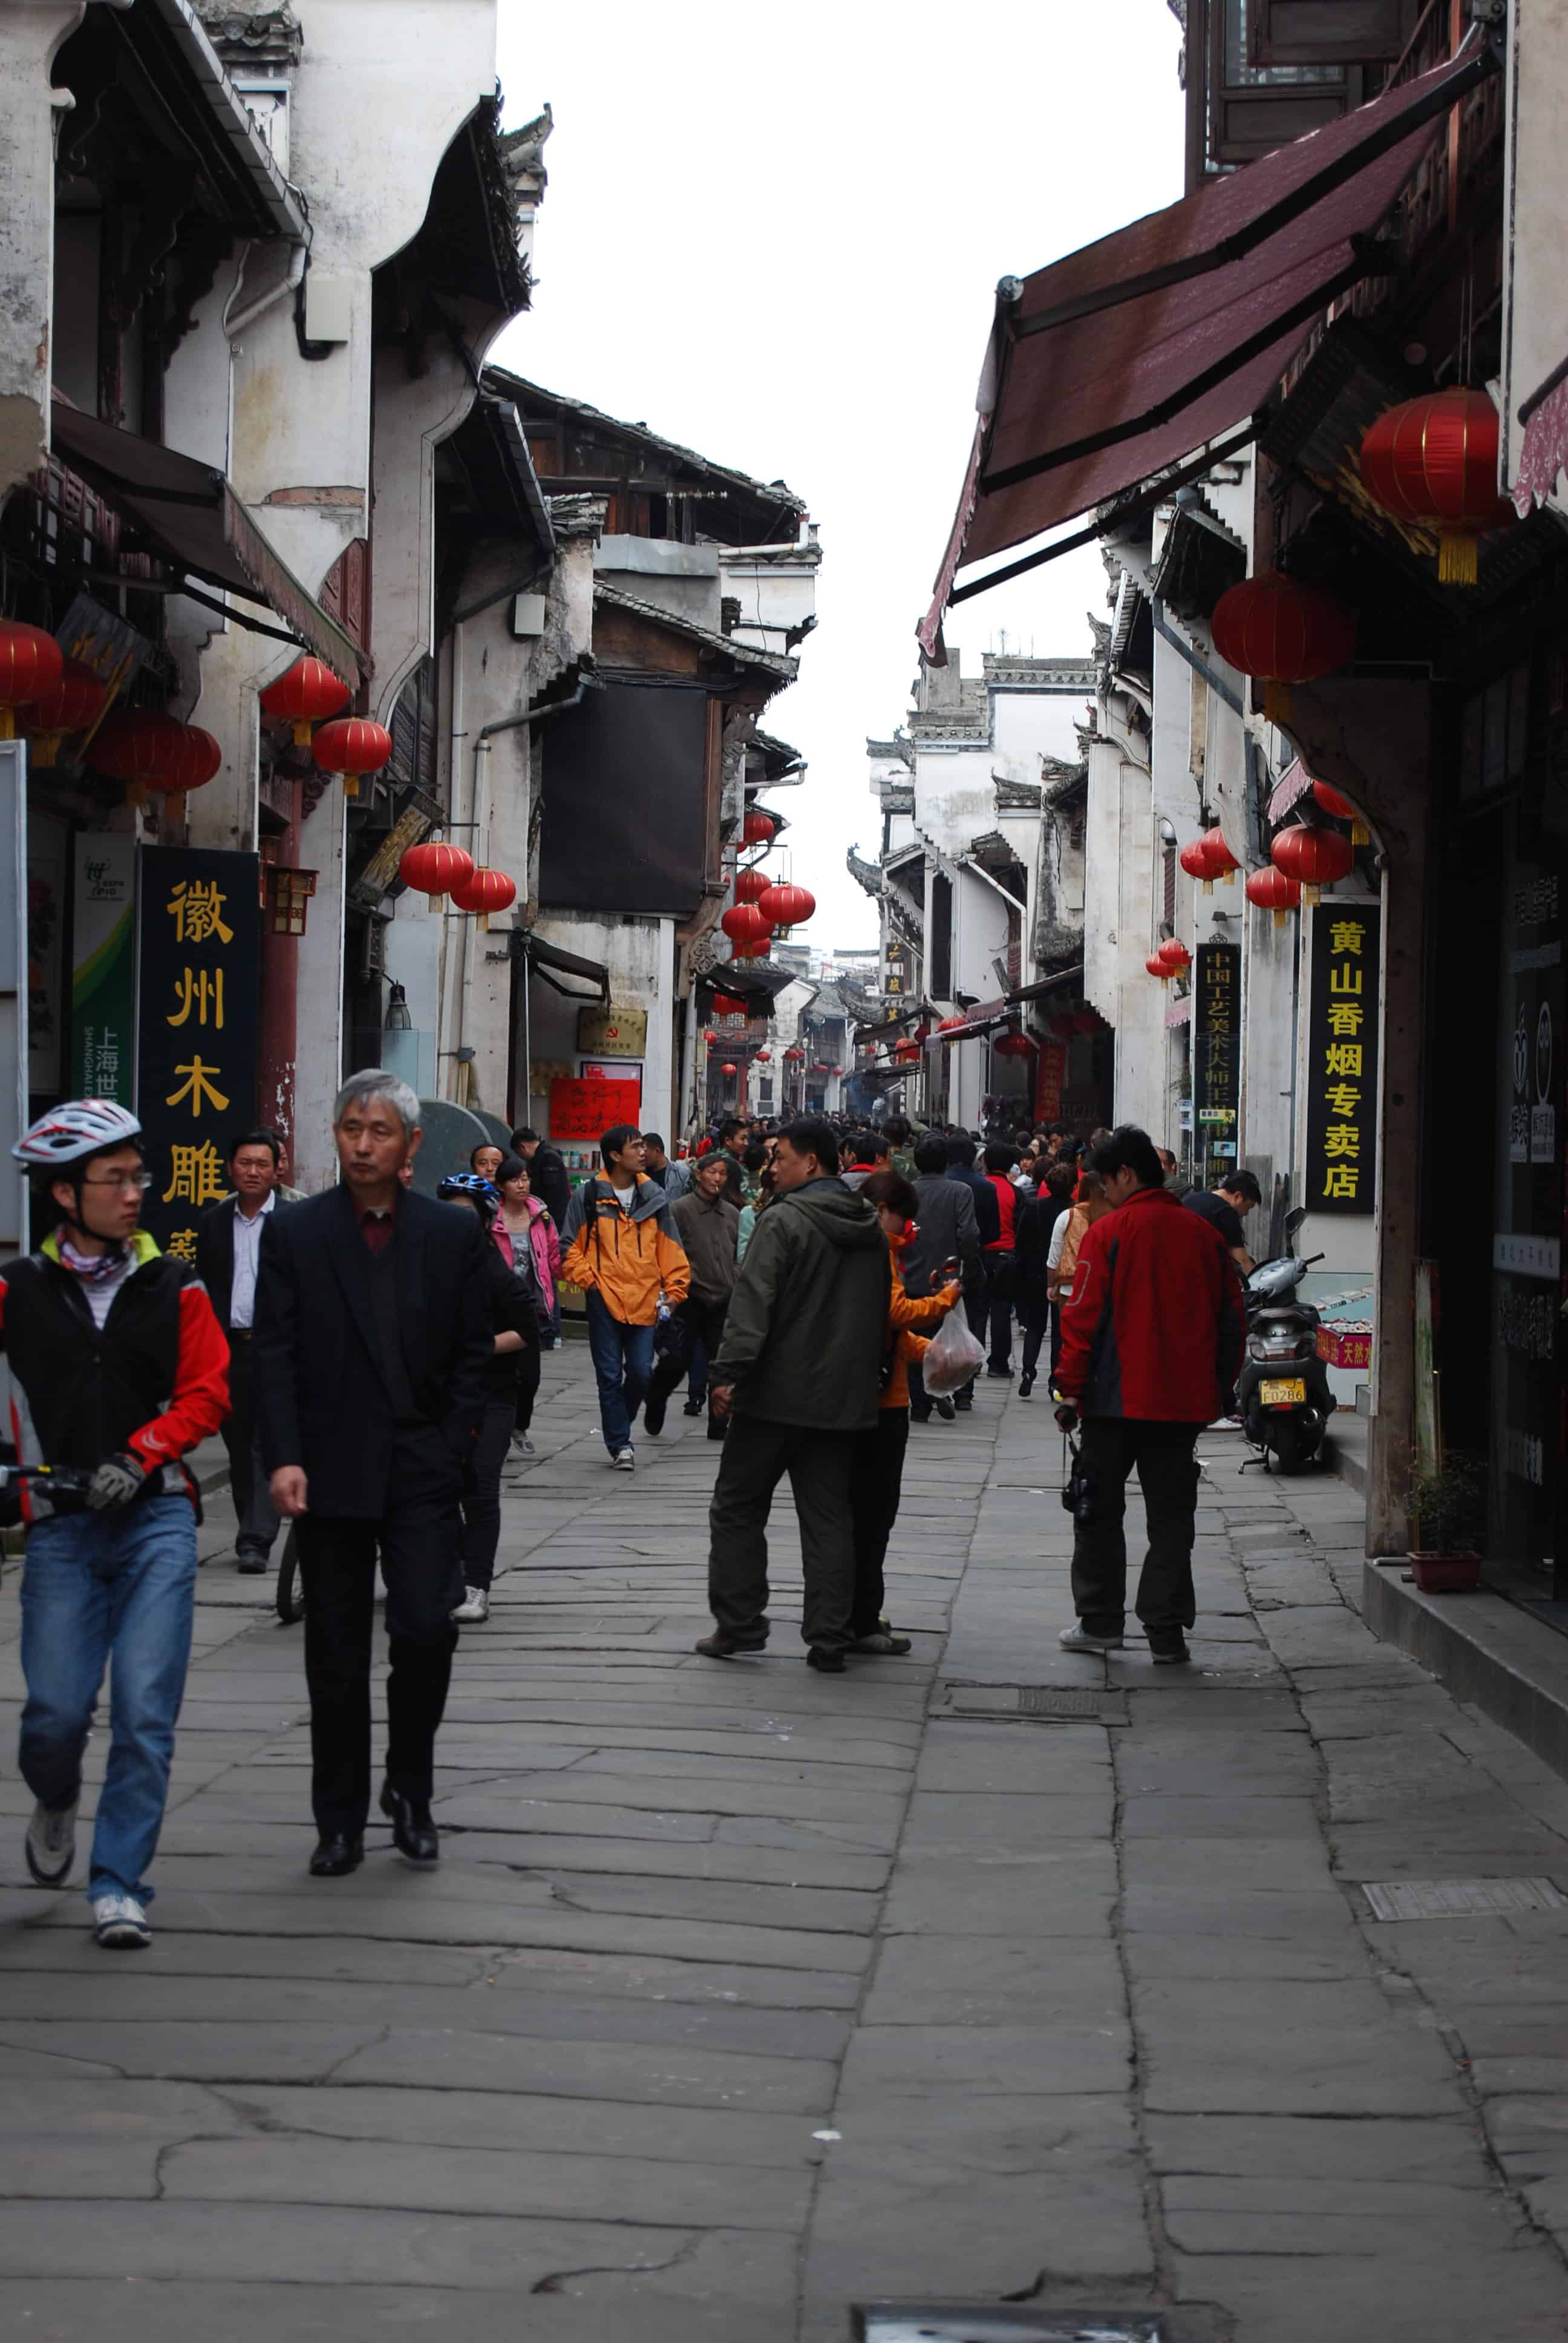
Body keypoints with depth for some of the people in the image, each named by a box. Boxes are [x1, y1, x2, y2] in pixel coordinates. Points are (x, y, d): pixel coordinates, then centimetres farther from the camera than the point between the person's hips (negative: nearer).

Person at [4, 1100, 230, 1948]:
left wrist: (140, 1455, -11)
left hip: (156, 1516, 1)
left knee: (145, 1711, -7)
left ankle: (119, 1884, 2)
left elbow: (207, 1392, 3)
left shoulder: (174, 1287, 5)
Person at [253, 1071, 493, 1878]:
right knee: (335, 1659, 6)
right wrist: (283, 1459, -12)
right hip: (330, 1474, 0)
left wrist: (449, 1453, -3)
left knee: (426, 1630, -11)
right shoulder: (293, 1232, 2)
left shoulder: (454, 1234, 5)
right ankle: (339, 1823, 15)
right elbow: (273, 1356, -2)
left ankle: (409, 1791, 11)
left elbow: (473, 1355, 6)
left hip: (423, 1471, 0)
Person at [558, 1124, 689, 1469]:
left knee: (640, 1372, -1)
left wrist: (674, 1289, 5)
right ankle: (620, 1444, 8)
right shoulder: (589, 1196, -1)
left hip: (644, 1300, 2)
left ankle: (619, 1426, 24)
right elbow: (569, 1247, 5)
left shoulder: (653, 1197, 8)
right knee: (610, 1375, 0)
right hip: (604, 1299, -2)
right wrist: (587, 1278, -6)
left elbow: (669, 1248, 12)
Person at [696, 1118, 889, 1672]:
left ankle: (738, 1625, 7)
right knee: (828, 1518, 8)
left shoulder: (784, 1220, -12)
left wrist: (729, 1371, -22)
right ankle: (828, 1640, 5)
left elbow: (753, 1301, -20)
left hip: (776, 1396, -6)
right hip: (842, 1399, 6)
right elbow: (880, 1312, 20)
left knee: (738, 1508, 7)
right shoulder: (870, 1230, 12)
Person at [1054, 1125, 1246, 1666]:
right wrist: (1220, 1389, 18)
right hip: (1184, 1402, 4)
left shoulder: (1108, 1233, -8)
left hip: (1117, 1399, -3)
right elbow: (1232, 1318, 9)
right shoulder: (1203, 1234, 5)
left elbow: (1083, 1317, -10)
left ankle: (1099, 1621, 13)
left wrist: (1070, 1389, -4)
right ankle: (1167, 1635, 5)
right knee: (1171, 1516, 8)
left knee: (1100, 1510, 10)